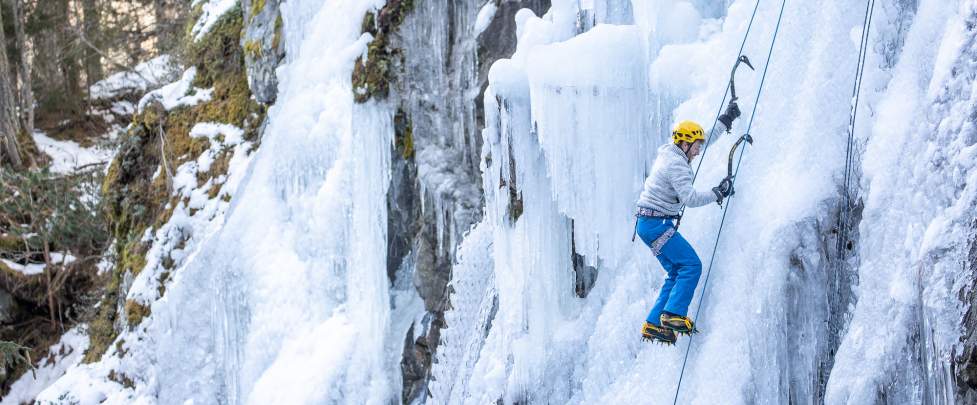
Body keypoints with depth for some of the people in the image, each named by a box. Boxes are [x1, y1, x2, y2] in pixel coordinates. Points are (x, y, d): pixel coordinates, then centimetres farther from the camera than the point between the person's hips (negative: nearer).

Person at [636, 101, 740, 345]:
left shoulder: (671, 154, 13)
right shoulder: (676, 164, -16)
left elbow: (701, 138, 28)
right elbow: (689, 198, -24)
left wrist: (725, 121, 30)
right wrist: (717, 194, -16)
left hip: (649, 223, 10)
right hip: (656, 223, -10)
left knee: (677, 272, 10)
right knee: (691, 264, -12)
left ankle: (654, 324, 6)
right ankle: (674, 315, -18)